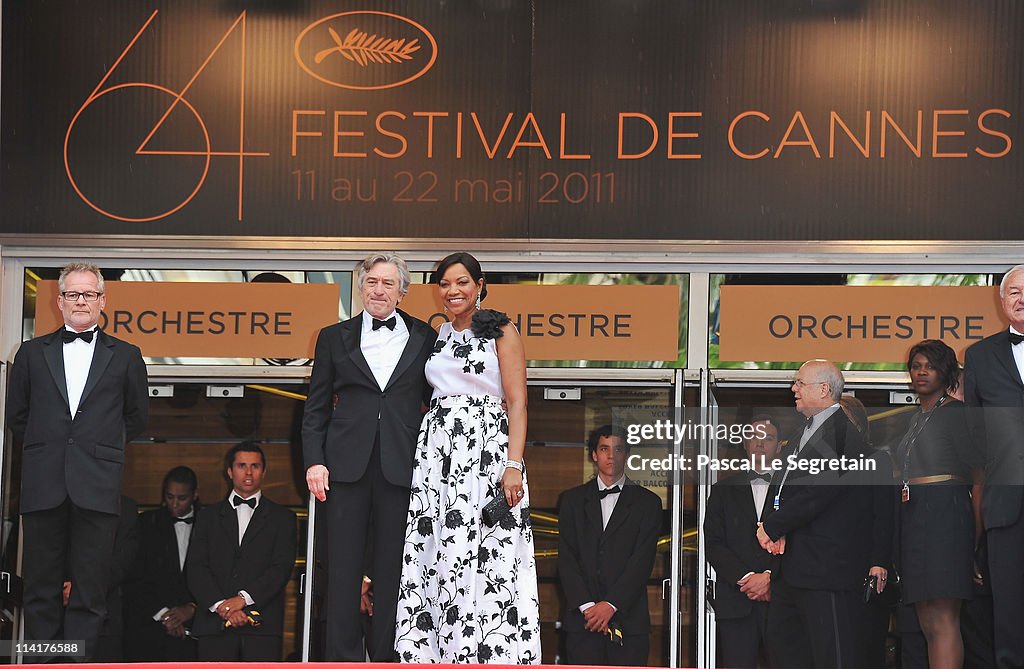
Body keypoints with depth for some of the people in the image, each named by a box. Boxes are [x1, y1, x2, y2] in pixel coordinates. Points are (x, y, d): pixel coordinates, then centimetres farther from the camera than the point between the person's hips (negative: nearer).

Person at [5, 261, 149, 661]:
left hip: (96, 488, -1)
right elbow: (16, 416, 16)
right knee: (41, 590, 4)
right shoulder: (32, 353, 12)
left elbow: (136, 417, 15)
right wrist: (45, 449, 13)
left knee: (90, 592, -1)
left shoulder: (125, 357, 9)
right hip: (43, 486, 1)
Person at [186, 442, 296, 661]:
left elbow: (282, 568, 2)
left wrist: (243, 598, -12)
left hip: (263, 626, -1)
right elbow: (196, 567, 7)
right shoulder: (208, 517, 18)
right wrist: (221, 605, -10)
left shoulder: (282, 518, 14)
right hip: (215, 624, 1)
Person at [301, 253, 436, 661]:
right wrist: (314, 460, -1)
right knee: (343, 567, -1)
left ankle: (386, 658, 8)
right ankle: (344, 658, 4)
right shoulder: (335, 337, 11)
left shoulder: (424, 339, 10)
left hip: (402, 468, 0)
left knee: (393, 568, 1)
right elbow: (316, 408, 10)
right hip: (348, 464, 0)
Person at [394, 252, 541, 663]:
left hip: (487, 450, -5)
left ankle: (491, 655, -6)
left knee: (488, 558, -10)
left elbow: (517, 403, -6)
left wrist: (514, 465, -16)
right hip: (437, 452, 5)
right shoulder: (436, 337, 16)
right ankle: (441, 654, 4)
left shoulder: (501, 332, 0)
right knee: (436, 556, 0)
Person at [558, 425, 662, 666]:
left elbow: (643, 560, -1)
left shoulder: (647, 502, 8)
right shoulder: (573, 500, 13)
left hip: (628, 617, -1)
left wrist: (611, 605, -12)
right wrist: (586, 606, -9)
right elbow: (566, 558, 5)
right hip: (582, 618, 1)